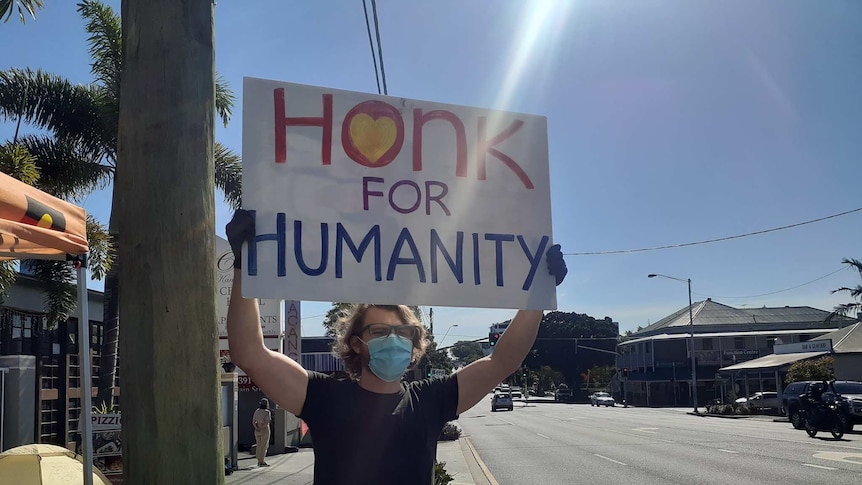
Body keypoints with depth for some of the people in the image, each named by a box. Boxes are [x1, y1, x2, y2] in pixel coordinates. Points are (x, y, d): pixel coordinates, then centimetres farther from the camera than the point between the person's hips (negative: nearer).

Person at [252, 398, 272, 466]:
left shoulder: (257, 411, 5)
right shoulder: (267, 412, -12)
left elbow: (253, 422, 2)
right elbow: (266, 422, -20)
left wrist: (257, 428, -7)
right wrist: (262, 427, -7)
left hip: (257, 431, 6)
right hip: (265, 430, -6)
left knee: (258, 446, 11)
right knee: (264, 446, 0)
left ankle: (259, 461, 16)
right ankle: (262, 462, 0)